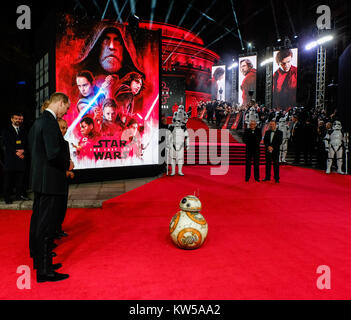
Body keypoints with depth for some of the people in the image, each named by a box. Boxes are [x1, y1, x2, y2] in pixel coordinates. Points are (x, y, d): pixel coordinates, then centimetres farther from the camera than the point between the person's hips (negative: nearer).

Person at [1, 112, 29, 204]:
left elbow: (27, 143, 11)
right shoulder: (6, 130, 7)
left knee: (20, 178, 2)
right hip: (10, 158, -3)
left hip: (22, 157, 3)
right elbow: (6, 144, -2)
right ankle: (7, 197, 4)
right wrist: (15, 152, -14)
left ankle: (20, 195, 10)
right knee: (8, 179, -1)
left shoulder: (23, 130, 17)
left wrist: (23, 151, -9)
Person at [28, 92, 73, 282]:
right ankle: (44, 271, 8)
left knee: (38, 222, 18)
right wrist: (67, 165, -8)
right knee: (46, 226, -3)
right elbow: (53, 154, -26)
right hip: (50, 182, -10)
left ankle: (39, 261, 34)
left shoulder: (38, 122, 13)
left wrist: (63, 164, 15)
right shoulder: (50, 122, -17)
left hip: (39, 181, 10)